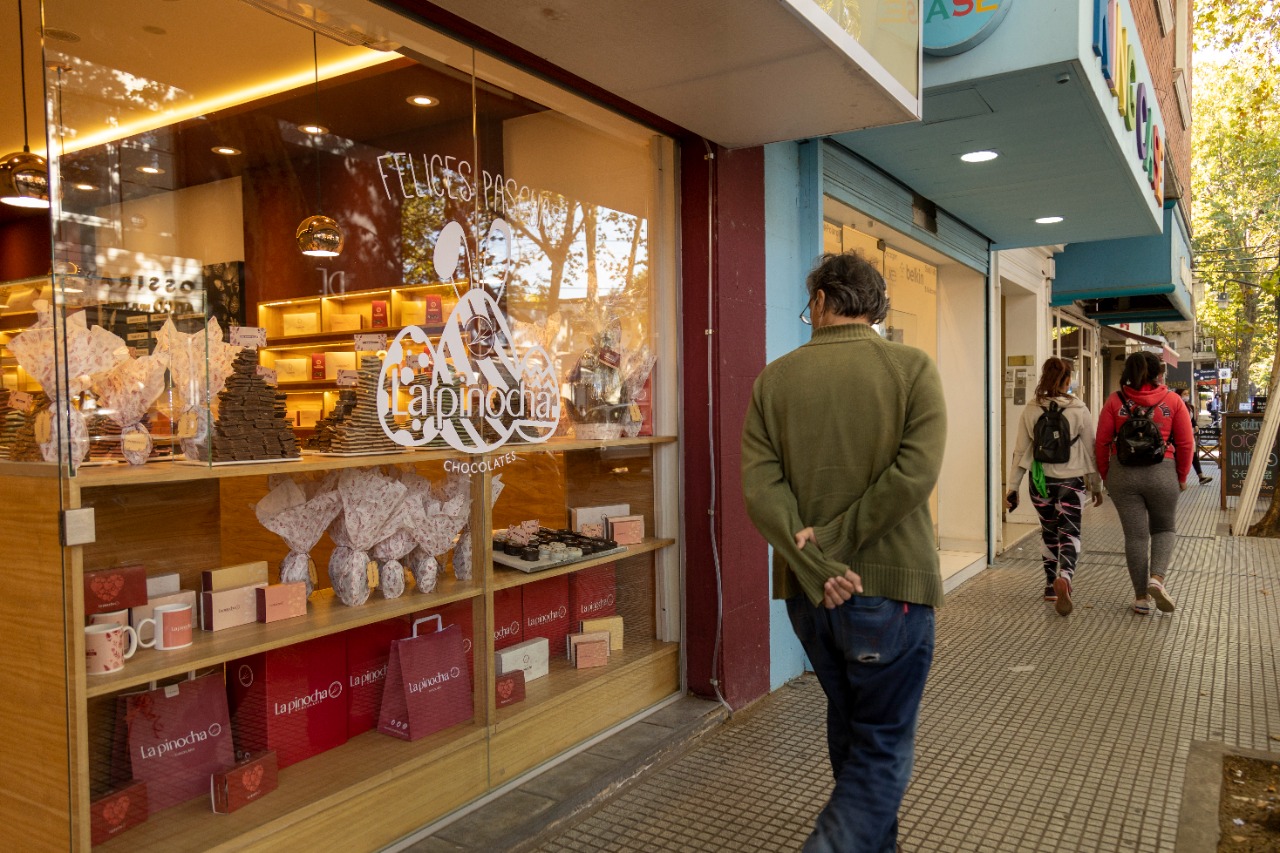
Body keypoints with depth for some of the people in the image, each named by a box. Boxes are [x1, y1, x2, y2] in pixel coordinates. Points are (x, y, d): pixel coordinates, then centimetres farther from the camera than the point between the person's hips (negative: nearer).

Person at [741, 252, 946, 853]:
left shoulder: (775, 379, 0)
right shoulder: (913, 368, -5)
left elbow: (760, 485, -10)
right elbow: (915, 472, -17)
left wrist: (816, 567, -13)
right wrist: (835, 542, -13)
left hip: (809, 593, 4)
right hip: (889, 587, -4)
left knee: (848, 728, 24)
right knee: (883, 750, 8)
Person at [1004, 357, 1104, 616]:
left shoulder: (1031, 410, -3)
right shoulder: (1079, 410, -7)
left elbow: (1021, 451, -1)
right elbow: (1090, 451, -1)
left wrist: (1012, 487, 5)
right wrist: (1096, 486, 9)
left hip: (1040, 482, 2)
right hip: (1071, 481, -2)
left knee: (1049, 533, 18)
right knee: (1069, 534, 3)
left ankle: (1052, 586, 24)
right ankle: (1064, 577, -22)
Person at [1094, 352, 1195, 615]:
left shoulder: (1115, 401, -1)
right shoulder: (1172, 401, -1)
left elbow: (1102, 442, 0)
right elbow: (1186, 444, 0)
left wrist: (1105, 474, 12)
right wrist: (1182, 477, 13)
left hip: (1122, 473, 1)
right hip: (1162, 472, 0)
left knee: (1135, 535, 7)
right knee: (1163, 528, 19)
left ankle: (1141, 597, 13)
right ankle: (1157, 578, -4)